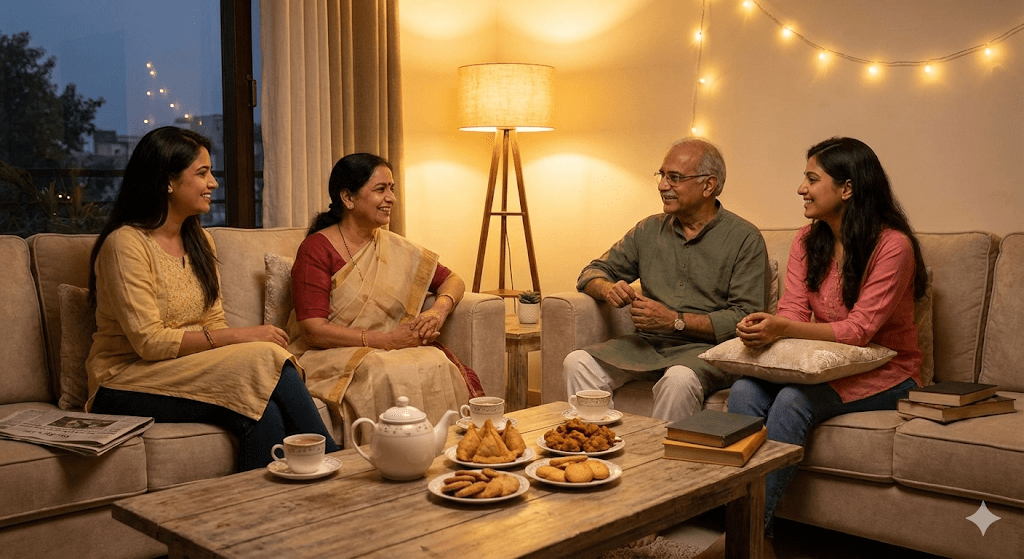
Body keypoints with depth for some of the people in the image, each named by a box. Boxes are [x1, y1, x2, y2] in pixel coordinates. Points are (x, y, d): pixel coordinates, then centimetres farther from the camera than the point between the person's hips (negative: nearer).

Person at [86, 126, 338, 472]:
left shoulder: (199, 240, 13)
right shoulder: (126, 243, -13)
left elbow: (214, 323, 7)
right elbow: (149, 342, -19)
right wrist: (238, 337, -23)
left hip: (189, 371, 6)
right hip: (127, 385, -6)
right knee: (263, 360, -26)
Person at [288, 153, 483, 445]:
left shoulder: (393, 247, 12)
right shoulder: (317, 249, -5)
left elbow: (452, 280, 18)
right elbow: (314, 330, -13)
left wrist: (439, 310, -6)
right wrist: (385, 339, -18)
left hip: (391, 351, 5)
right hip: (331, 356, -5)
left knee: (440, 366, -27)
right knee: (391, 377, -34)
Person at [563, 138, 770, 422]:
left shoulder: (745, 239, -2)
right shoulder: (648, 230, 14)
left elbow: (747, 319, -9)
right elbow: (594, 272, 19)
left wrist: (675, 320, -15)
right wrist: (609, 289, -6)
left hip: (707, 348, -4)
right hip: (647, 344, 5)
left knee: (680, 379, -38)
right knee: (578, 363, -21)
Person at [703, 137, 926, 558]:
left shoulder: (892, 245, -15)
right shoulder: (807, 241, 6)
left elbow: (860, 329, -21)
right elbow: (793, 311, 0)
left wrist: (784, 329, -34)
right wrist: (764, 327, -26)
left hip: (883, 373, -5)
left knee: (794, 399, -33)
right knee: (745, 390, -24)